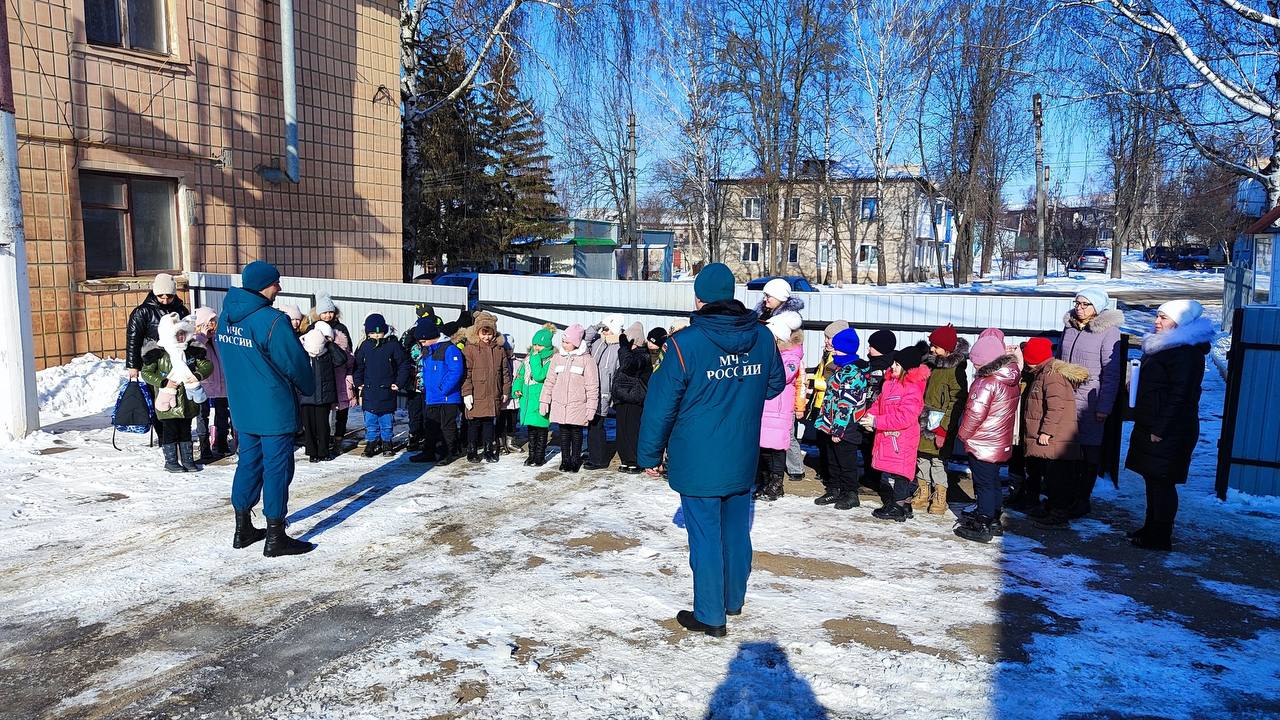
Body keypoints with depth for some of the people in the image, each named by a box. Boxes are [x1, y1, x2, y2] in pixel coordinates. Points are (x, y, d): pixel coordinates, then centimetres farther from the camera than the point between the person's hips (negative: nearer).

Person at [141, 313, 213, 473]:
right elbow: (146, 373, -6)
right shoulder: (157, 353, -7)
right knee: (170, 430, 5)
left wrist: (198, 375, -13)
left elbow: (207, 365, 6)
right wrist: (164, 382, -17)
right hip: (168, 399, -3)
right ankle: (171, 461, 16)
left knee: (185, 430, 13)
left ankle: (187, 459, 22)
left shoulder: (192, 350, 3)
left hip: (188, 398, 4)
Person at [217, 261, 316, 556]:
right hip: (274, 410, -8)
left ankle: (243, 530, 27)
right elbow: (296, 363, -14)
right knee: (277, 469, 0)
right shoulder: (272, 321, -20)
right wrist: (309, 388, 5)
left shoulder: (227, 316, 5)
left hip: (242, 408, 8)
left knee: (248, 463, 17)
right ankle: (275, 538, 6)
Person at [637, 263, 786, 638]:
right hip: (743, 461, 5)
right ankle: (734, 599, 36)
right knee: (737, 531, 19)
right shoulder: (763, 337, -2)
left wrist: (650, 454, -2)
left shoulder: (684, 343, -17)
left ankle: (709, 615, 15)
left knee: (705, 537, 5)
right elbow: (775, 384, 15)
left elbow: (660, 404, -13)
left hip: (697, 464, -5)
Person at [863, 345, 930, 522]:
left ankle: (899, 507, 12)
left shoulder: (912, 390, -20)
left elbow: (904, 418, -26)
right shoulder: (890, 382, 9)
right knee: (887, 470, 16)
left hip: (901, 439, -9)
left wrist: (876, 421, -23)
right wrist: (870, 414, -1)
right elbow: (880, 402, 19)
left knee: (899, 471, 0)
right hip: (887, 435, 9)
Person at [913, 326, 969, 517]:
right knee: (922, 458, 13)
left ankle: (940, 499, 13)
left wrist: (943, 428, -19)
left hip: (939, 426, -7)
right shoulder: (930, 362, 10)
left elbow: (957, 402, -16)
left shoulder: (955, 370, -13)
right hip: (923, 422, 7)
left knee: (938, 461, 0)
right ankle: (923, 495, 26)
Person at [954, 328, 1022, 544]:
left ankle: (982, 527, 7)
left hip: (982, 444, -8)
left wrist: (963, 434, -9)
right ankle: (993, 521, 30)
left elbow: (974, 414, -22)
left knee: (984, 484, 0)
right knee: (993, 481, 19)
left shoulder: (986, 383, -23)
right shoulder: (1012, 380, 3)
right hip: (1001, 443, 8)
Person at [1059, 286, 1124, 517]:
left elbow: (1112, 373, -10)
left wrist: (1104, 406, -13)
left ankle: (1083, 499, 16)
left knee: (1089, 449, 6)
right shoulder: (1069, 327, 9)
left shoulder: (1108, 331, -9)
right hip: (1064, 398, 5)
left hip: (1089, 401, -5)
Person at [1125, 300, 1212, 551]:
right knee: (1152, 479, 15)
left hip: (1168, 433, -10)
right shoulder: (1159, 347, 16)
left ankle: (1161, 537, 4)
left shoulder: (1186, 352, -14)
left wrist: (1160, 429, -21)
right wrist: (1144, 424, 20)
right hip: (1149, 427, 10)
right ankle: (1151, 528, 25)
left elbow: (1179, 395, -20)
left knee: (1162, 482, -4)